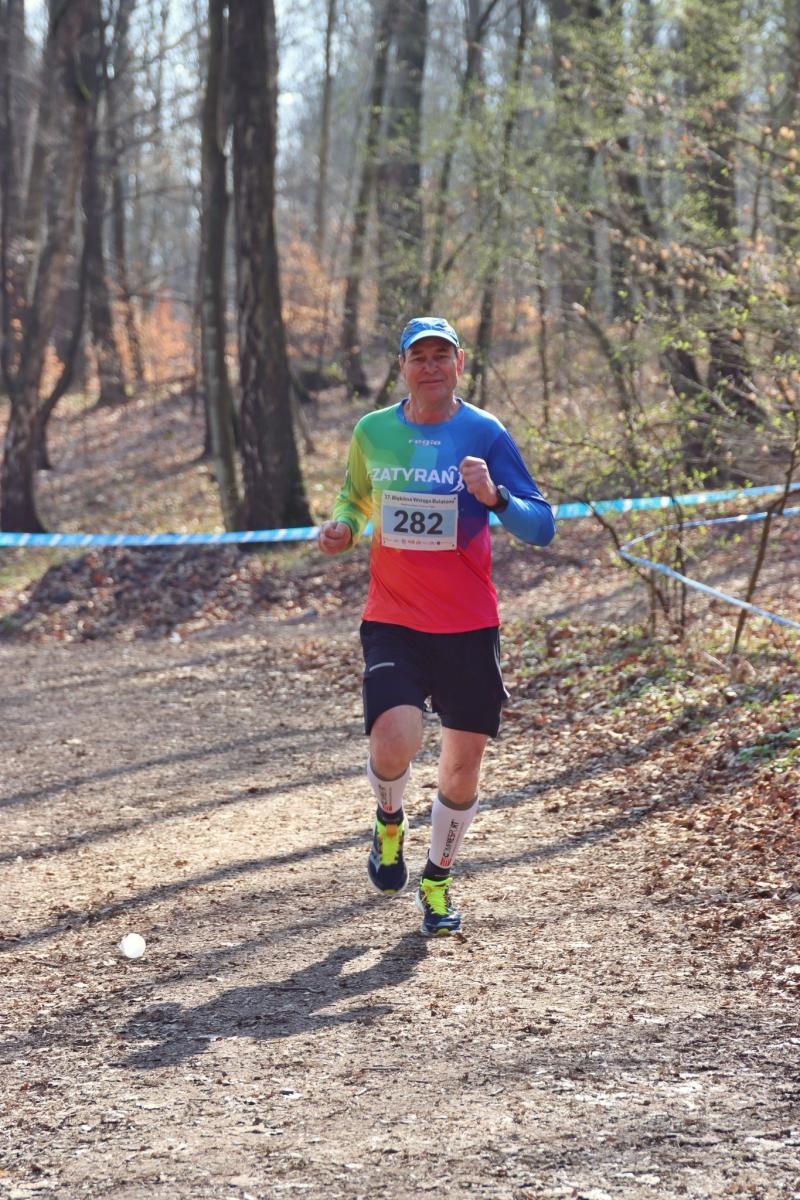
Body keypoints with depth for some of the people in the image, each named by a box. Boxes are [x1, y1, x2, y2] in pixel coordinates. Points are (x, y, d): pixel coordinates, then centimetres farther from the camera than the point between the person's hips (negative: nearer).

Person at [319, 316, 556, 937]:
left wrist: (494, 497, -28)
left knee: (463, 765, 5)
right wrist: (343, 528, 0)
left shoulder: (484, 433, -6)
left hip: (469, 627, 0)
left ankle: (439, 879, 30)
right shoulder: (371, 432, 2)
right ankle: (389, 823, 13)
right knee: (395, 739, -22)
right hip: (393, 621, 0)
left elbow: (541, 527, -9)